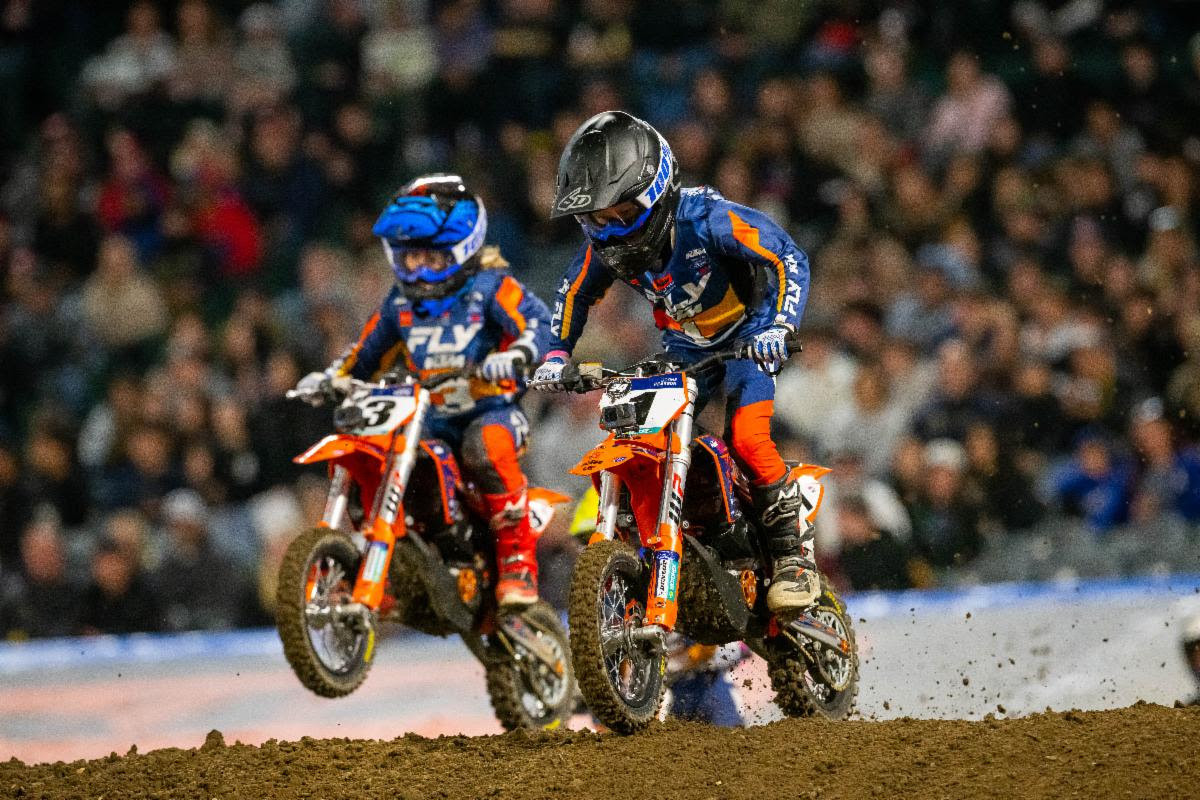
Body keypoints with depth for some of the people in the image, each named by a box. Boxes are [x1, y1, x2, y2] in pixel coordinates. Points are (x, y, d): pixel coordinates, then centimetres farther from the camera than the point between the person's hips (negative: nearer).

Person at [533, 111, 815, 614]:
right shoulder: (605, 241, -12)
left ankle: (795, 553, -14)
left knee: (747, 439, -28)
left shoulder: (705, 217, -30)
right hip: (683, 347, 6)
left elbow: (787, 257, -31)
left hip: (747, 336, -6)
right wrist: (557, 353, -4)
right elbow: (576, 293, 9)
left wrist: (778, 325, -44)